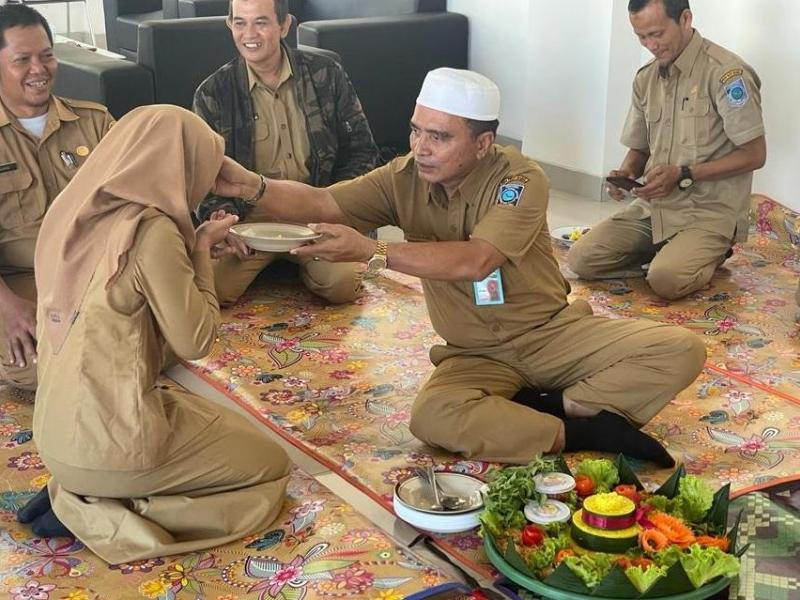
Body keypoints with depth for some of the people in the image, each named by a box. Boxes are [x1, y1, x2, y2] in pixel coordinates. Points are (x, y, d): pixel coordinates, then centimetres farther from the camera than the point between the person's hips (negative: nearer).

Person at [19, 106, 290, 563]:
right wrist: (201, 251, -3)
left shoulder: (70, 212, 2)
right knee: (272, 466, 12)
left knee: (218, 418, 28)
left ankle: (78, 494, 11)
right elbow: (195, 341, -14)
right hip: (109, 447, -8)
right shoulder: (152, 230, -21)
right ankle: (95, 513, 0)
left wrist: (192, 248, 10)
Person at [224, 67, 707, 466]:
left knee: (682, 350, -21)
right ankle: (583, 432, -23)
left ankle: (553, 407, -21)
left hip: (555, 331, -1)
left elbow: (475, 261, -33)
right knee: (432, 415, -34)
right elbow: (320, 204, -15)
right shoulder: (404, 179, -6)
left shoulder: (520, 178, -19)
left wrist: (370, 251, -39)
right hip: (478, 354, 2)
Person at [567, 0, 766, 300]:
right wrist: (626, 173, -6)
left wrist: (682, 174, -19)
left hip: (710, 210, -6)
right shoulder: (645, 79, 9)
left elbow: (755, 155, -12)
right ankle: (667, 252, 10)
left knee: (666, 279, -31)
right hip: (652, 206, 6)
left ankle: (707, 254, 3)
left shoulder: (726, 73, -13)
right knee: (580, 259, -10)